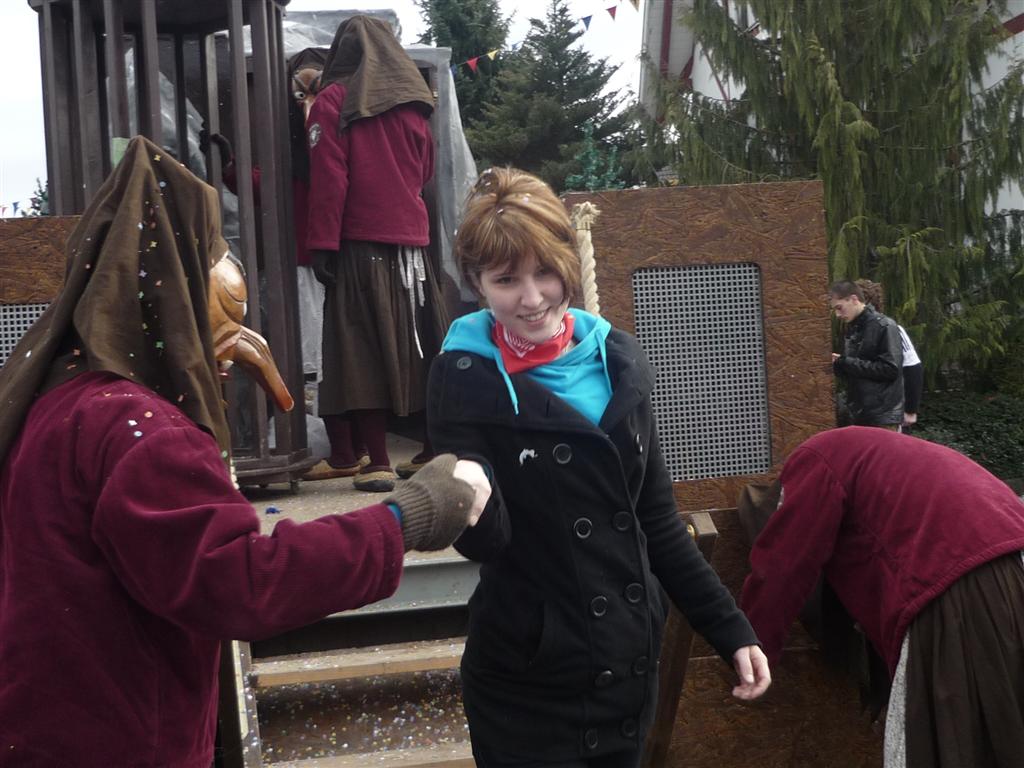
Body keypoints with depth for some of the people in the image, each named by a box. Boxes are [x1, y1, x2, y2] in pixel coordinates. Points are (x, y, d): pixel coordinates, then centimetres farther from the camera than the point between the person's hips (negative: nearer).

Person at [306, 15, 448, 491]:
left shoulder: (334, 101, -1)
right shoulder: (413, 104, 12)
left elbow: (328, 179, -9)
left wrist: (322, 245, -10)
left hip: (360, 246, -4)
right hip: (411, 244, 4)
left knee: (365, 351, -2)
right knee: (425, 349, 8)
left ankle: (377, 462, -5)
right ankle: (436, 451, 14)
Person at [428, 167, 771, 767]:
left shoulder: (616, 360, 0)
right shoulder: (467, 378, -12)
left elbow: (657, 521, 7)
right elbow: (485, 540, -15)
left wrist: (732, 629, 6)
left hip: (631, 668, 5)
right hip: (528, 689, -4)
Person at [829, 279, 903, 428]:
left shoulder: (884, 326, -11)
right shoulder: (851, 329, 12)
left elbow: (891, 369, -19)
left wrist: (847, 363, -16)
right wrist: (839, 364, -3)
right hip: (859, 413, 8)